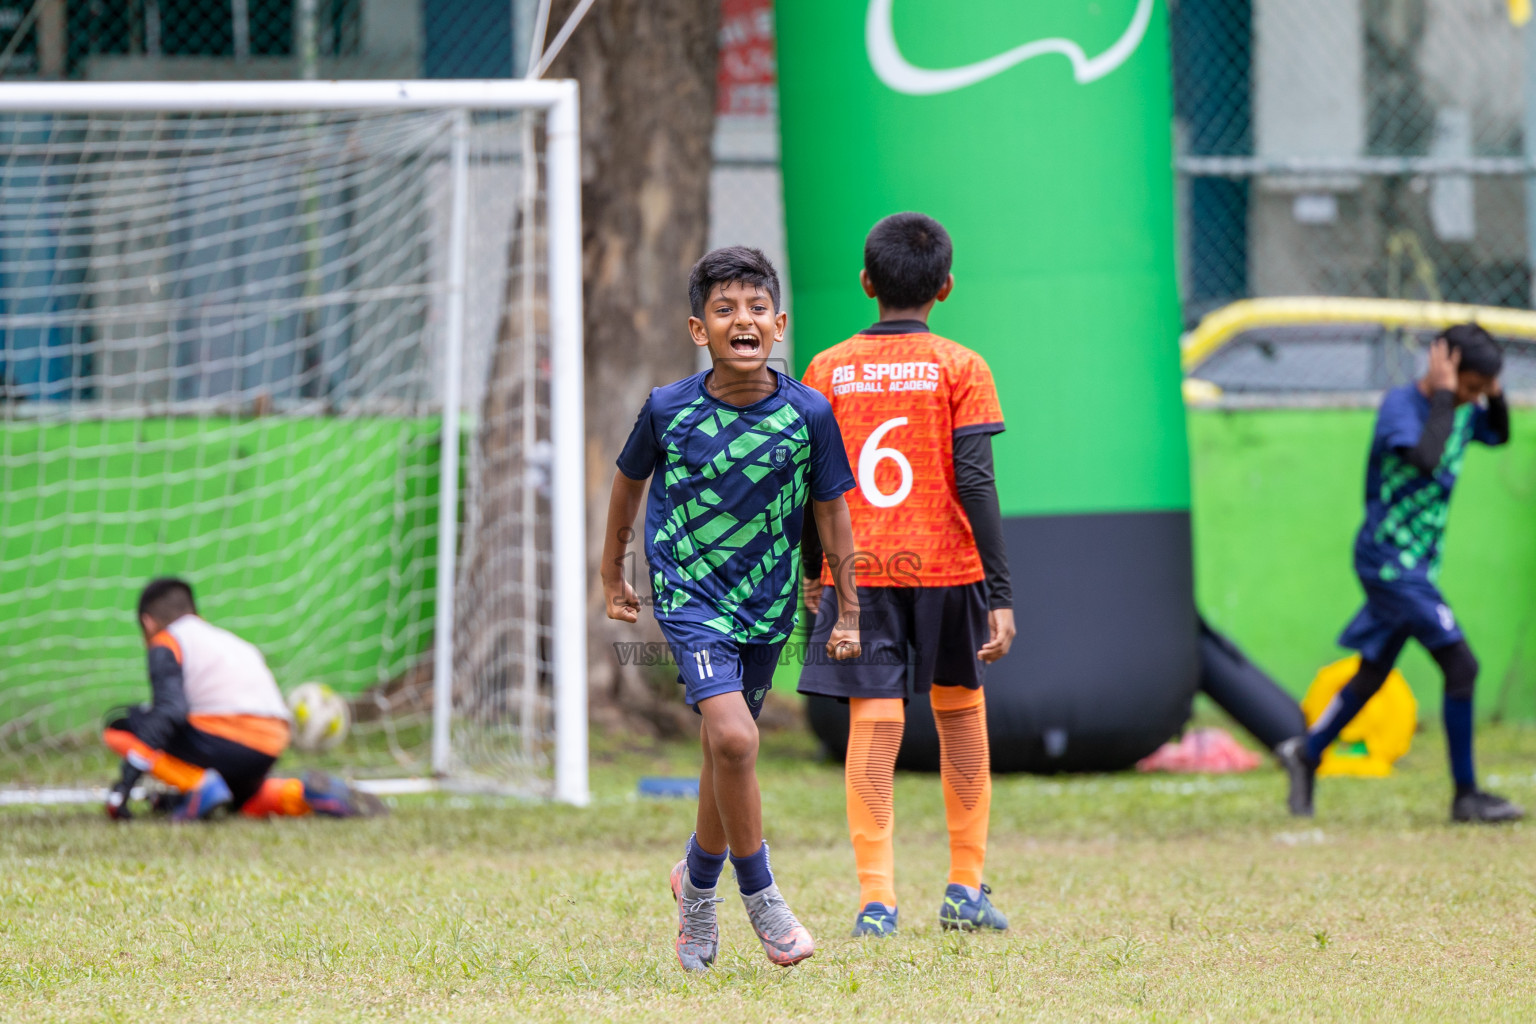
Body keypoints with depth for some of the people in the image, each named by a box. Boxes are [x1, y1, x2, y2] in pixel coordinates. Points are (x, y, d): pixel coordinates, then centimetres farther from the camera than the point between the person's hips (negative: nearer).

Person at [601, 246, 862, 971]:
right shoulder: (668, 410, -13)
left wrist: (849, 612, 5)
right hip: (687, 593, -3)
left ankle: (697, 883, 40)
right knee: (734, 738, -20)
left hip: (766, 601, 3)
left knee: (725, 749, 14)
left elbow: (831, 512, 1)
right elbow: (630, 481, 6)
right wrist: (612, 575, 16)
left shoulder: (809, 414, -11)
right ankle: (761, 899, -4)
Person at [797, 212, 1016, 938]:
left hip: (859, 574, 1)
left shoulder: (828, 371, 3)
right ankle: (966, 890, 19)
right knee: (961, 714, 16)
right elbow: (975, 483, -9)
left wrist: (812, 573, 20)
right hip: (947, 570, -1)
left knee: (873, 725, -3)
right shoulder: (959, 368, -4)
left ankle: (876, 899, -13)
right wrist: (1000, 595, -8)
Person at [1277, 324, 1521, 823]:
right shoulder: (1401, 404, -19)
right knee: (1460, 665, -14)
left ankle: (1306, 753, 35)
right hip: (1390, 562, -9)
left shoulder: (1461, 409, 5)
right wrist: (1443, 394, -28)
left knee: (1373, 673, 19)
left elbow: (1498, 435, 23)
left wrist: (1495, 394, 3)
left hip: (1416, 568, 9)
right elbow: (1426, 458, -36)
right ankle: (1466, 796, -9)